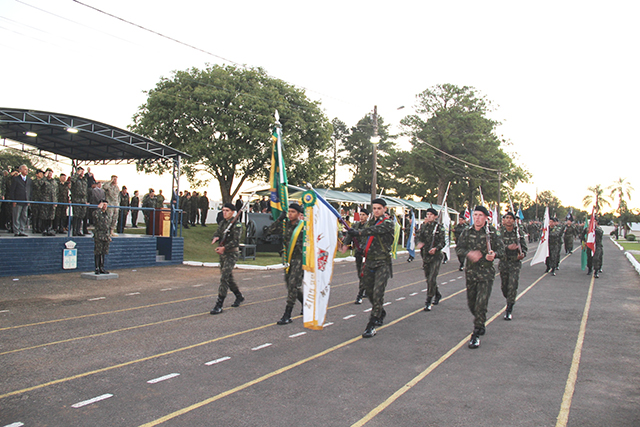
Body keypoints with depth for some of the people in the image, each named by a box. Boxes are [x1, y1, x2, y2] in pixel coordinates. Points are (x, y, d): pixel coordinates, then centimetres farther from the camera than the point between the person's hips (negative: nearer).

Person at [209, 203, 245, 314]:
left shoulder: (237, 224, -11)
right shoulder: (223, 223, 13)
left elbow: (236, 241, -19)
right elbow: (217, 233, 11)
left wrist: (224, 248, -28)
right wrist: (215, 238, -14)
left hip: (232, 254, -8)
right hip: (223, 254, 8)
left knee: (224, 277, -14)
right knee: (229, 277, 17)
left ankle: (219, 305, -13)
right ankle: (239, 296, 36)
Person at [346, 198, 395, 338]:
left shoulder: (388, 222, -8)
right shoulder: (371, 221, 14)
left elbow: (375, 230, -27)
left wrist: (358, 232, -36)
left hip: (382, 263, -7)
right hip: (369, 261, 7)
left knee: (378, 292, -13)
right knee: (369, 291, 13)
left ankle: (371, 326, -10)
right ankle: (380, 313, 40)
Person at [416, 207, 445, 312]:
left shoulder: (439, 227, -1)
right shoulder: (423, 226, 9)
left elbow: (442, 242, -4)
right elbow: (418, 236, -1)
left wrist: (436, 248, -22)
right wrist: (419, 243, -23)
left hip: (435, 256, -4)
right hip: (425, 255, 5)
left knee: (432, 279, -12)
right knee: (428, 278, 15)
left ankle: (428, 302, -7)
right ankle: (437, 294, 38)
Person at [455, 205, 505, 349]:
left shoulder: (491, 232, -4)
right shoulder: (467, 232, 4)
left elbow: (501, 249, -1)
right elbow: (458, 248, 1)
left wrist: (494, 254, -24)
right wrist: (469, 253, -20)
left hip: (486, 272, -3)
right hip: (470, 271, 4)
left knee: (481, 303, -10)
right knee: (471, 303, 12)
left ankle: (476, 334, -2)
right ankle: (481, 324, 39)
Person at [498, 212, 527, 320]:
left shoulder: (519, 232, 1)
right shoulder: (499, 232, -2)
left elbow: (524, 246, 7)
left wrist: (523, 254, -14)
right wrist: (508, 247, -26)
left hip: (515, 262, -1)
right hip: (503, 262, 1)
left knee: (512, 286, -10)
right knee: (504, 286, 10)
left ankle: (509, 310, -2)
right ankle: (510, 301, 40)